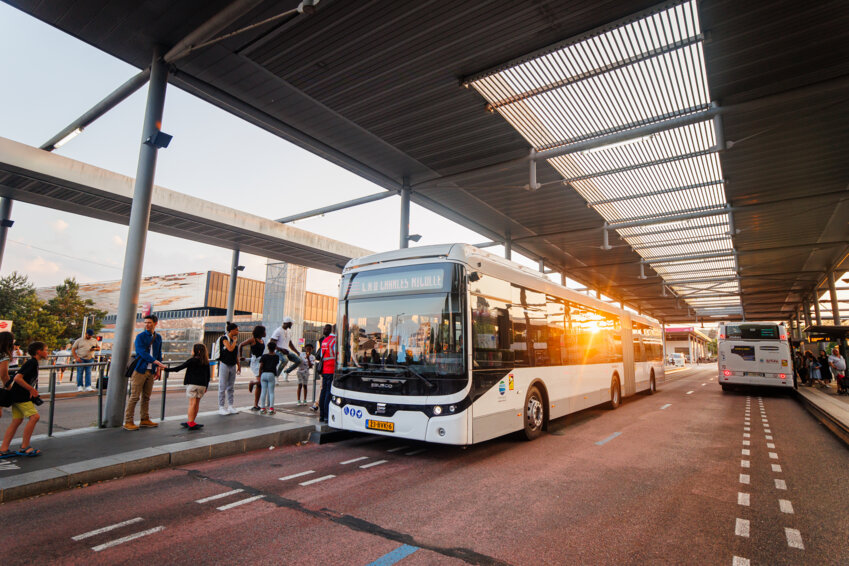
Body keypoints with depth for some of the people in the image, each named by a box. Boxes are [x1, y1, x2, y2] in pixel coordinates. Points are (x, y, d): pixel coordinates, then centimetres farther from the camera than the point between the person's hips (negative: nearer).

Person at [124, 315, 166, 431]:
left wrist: (158, 369, 10)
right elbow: (142, 352, -17)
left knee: (146, 397, 11)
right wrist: (156, 362, -25)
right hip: (140, 370, -5)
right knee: (134, 397, -4)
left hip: (151, 371, 5)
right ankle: (128, 422, 4)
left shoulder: (158, 337, 12)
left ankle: (145, 420, 19)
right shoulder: (140, 336, -5)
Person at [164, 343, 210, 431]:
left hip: (192, 384, -5)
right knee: (197, 403, 11)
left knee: (192, 403, -4)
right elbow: (208, 375, 13)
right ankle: (191, 422, 19)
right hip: (202, 385, 5)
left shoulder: (192, 360, -6)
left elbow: (179, 368, -6)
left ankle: (191, 423, -5)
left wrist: (167, 369, 2)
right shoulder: (206, 362, 9)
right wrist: (206, 386, 22)